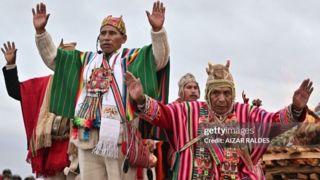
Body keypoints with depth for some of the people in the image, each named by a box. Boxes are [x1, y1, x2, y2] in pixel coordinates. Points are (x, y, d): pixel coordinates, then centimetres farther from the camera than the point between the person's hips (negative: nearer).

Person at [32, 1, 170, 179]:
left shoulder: (132, 57, 8)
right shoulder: (86, 59, 22)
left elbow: (160, 58, -8)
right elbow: (52, 57, 24)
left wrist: (157, 29, -24)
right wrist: (41, 31, 12)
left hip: (120, 135, -5)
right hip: (88, 135, 5)